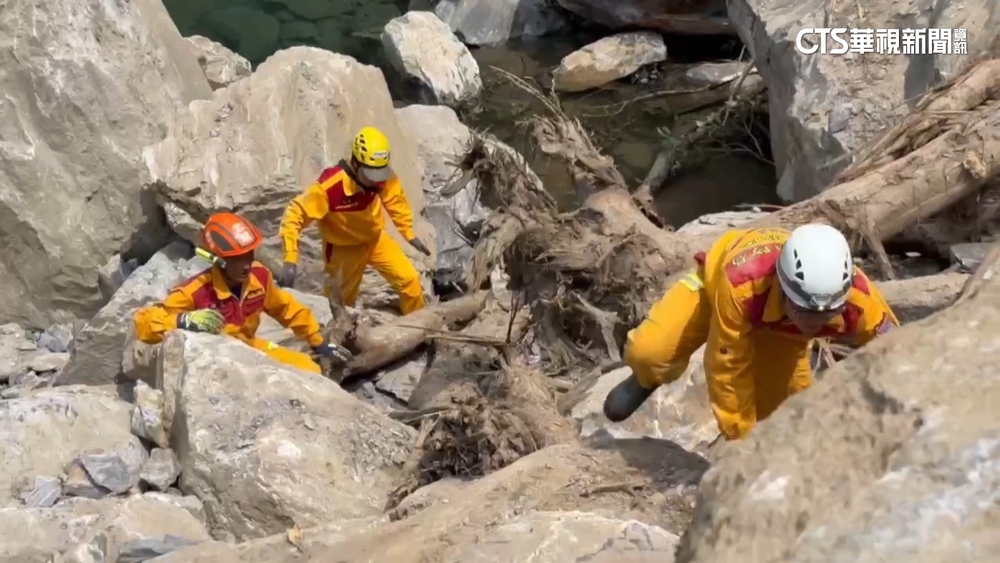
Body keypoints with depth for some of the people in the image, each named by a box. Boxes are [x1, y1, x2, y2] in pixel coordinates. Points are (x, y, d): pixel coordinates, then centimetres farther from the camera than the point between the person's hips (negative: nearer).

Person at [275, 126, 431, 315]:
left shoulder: (383, 176, -22)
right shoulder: (329, 186, -37)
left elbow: (396, 201, 0)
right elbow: (294, 216, -33)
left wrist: (409, 234, 1)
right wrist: (290, 261, -39)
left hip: (375, 239, 4)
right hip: (343, 248, -3)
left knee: (409, 280, -5)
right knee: (342, 301, 12)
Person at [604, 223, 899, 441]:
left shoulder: (859, 302, -41)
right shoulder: (739, 284, -48)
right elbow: (728, 367, -34)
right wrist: (741, 438, -26)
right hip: (715, 281, -2)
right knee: (649, 351, -23)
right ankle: (648, 380, 14)